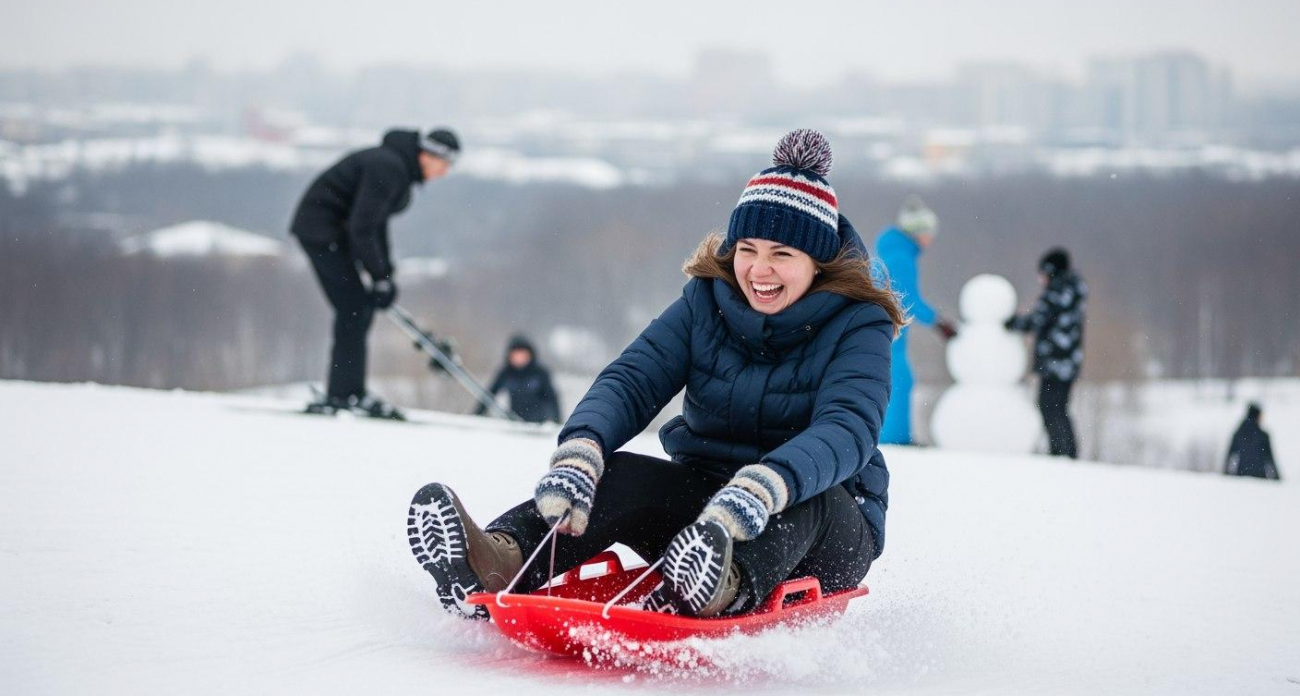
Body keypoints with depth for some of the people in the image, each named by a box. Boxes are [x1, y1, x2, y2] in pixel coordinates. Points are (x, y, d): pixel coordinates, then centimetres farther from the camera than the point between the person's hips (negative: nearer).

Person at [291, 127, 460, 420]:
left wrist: (385, 271, 11)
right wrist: (380, 277, -18)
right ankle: (345, 394, -9)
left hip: (335, 230, 10)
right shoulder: (388, 167, -23)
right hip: (321, 228, -10)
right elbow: (362, 228, -24)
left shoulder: (400, 168, 8)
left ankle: (343, 393, 12)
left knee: (360, 309, 9)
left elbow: (375, 220, 16)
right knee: (354, 308, -11)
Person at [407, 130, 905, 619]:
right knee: (618, 475, -26)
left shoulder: (858, 326, -11)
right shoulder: (706, 302, 2)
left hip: (819, 533, -3)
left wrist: (758, 492, -50)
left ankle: (727, 588, -69)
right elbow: (631, 381, -11)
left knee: (805, 493, -37)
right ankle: (501, 561, -52)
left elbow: (847, 431, -29)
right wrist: (579, 453, -34)